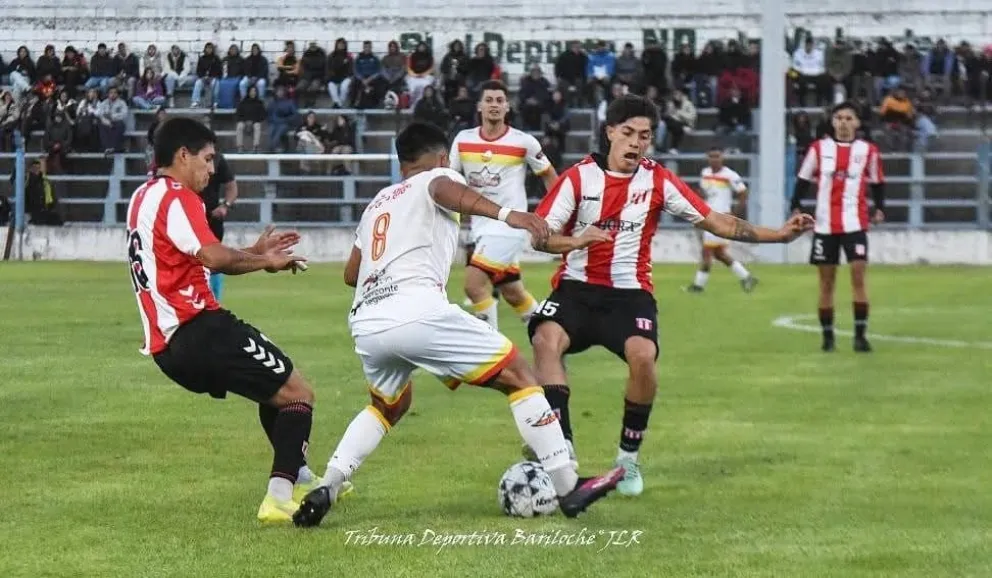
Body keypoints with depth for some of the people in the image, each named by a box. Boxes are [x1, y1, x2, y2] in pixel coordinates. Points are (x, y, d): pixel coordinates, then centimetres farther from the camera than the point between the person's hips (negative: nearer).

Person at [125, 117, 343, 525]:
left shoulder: (144, 198, 20)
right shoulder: (175, 197, -11)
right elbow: (214, 258, -24)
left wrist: (255, 252, 21)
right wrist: (266, 262, -8)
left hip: (167, 346, 11)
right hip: (198, 328, -11)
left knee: (274, 390, 29)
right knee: (296, 393, -7)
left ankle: (300, 480, 35)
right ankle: (279, 498, -19)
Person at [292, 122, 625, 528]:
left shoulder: (378, 202, 33)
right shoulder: (437, 178, 15)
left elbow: (351, 273, 39)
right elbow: (446, 190, -11)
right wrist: (505, 214, -29)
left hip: (365, 323, 7)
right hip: (417, 309, -7)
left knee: (388, 406, 33)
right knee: (518, 375, 5)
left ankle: (324, 491, 17)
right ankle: (568, 488, 1)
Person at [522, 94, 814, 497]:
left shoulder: (658, 182, 2)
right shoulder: (579, 177, -2)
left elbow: (716, 223, 3)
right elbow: (539, 237, -5)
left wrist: (778, 235, -4)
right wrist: (576, 241, -26)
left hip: (630, 293, 0)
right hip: (577, 286, 0)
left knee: (643, 356, -28)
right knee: (546, 339, -30)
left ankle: (629, 458, -8)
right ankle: (561, 445, -28)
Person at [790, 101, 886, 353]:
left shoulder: (867, 150, 3)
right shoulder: (819, 148, 4)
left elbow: (877, 182, 12)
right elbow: (804, 179, 8)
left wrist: (879, 209, 0)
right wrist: (796, 207, -2)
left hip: (855, 223, -1)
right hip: (825, 224, 1)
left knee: (859, 274, -11)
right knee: (826, 280, 5)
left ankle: (860, 335, -8)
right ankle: (827, 336, 13)